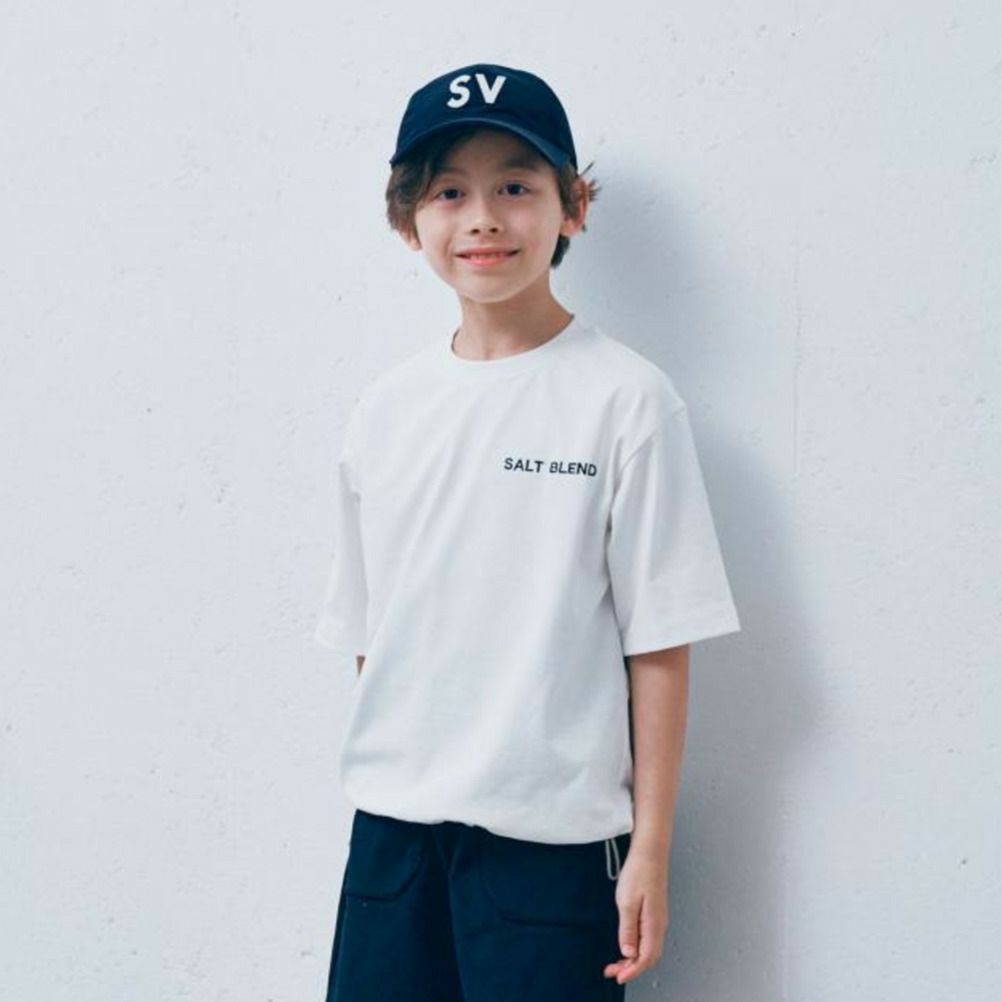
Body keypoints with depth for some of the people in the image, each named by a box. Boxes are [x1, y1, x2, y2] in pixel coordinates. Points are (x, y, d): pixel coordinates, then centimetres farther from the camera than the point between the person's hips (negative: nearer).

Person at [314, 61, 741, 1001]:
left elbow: (659, 641, -7)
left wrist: (650, 851, -6)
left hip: (551, 836, -4)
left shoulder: (625, 399, -7)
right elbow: (365, 631, 12)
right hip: (390, 823, 4)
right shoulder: (384, 409, 6)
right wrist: (379, 782, 9)